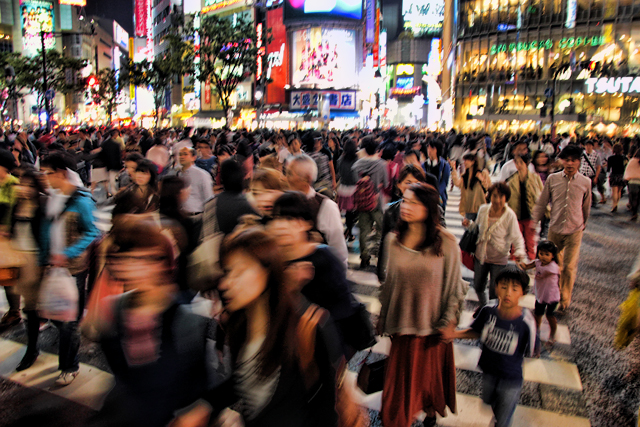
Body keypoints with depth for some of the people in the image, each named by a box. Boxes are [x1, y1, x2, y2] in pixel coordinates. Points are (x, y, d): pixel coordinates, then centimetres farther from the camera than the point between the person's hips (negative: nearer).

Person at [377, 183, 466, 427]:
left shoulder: (446, 243, -13)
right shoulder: (393, 240, -4)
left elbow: (455, 286, -6)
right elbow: (388, 281, 5)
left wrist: (449, 320, -7)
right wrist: (383, 319, 10)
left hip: (432, 323, -2)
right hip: (402, 322, 2)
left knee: (429, 370, 18)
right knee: (401, 375, 13)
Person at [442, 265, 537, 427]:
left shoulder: (526, 323, -28)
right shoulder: (488, 311, -17)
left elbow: (530, 352, -12)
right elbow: (477, 332, -1)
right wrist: (454, 334, -13)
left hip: (511, 381, -4)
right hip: (488, 374, 4)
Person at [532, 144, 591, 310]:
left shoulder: (585, 182, -3)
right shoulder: (552, 179, -4)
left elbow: (586, 207, 12)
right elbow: (541, 202, 4)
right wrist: (534, 220, 0)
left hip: (575, 231, -1)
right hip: (555, 229, 1)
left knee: (569, 267, -3)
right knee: (554, 264, 14)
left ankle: (565, 300, 16)